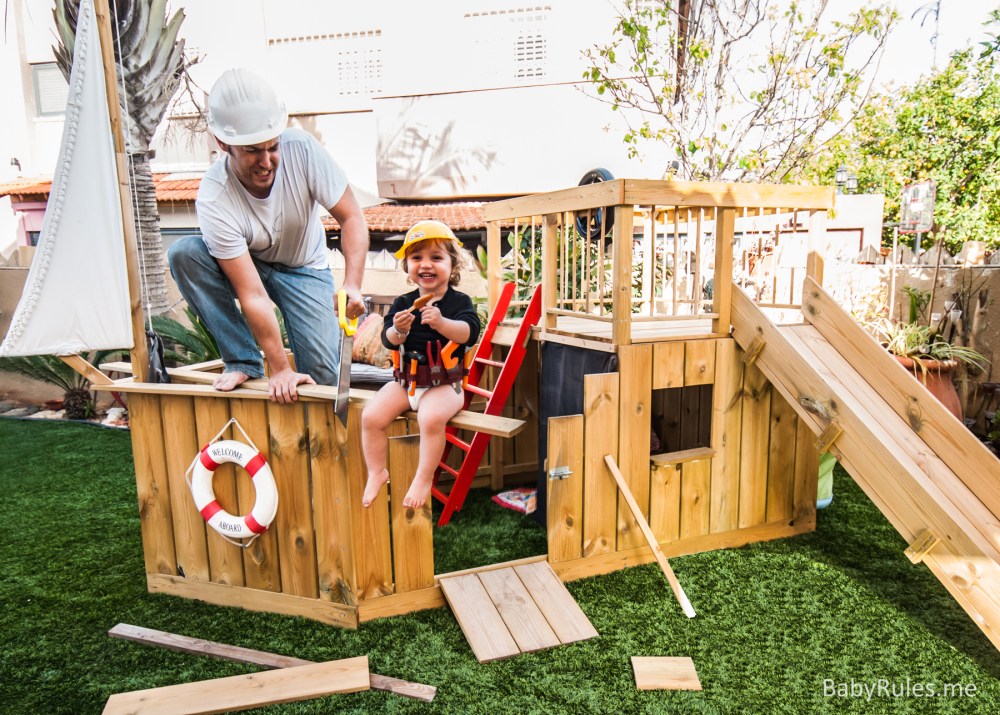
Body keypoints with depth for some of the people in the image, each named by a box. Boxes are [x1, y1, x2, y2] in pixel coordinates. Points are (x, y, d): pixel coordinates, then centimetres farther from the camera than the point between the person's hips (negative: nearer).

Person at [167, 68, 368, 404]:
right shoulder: (213, 200, -31)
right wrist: (280, 370, -32)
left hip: (304, 267, 0)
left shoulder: (301, 148, -28)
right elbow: (252, 295, -32)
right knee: (183, 254, -31)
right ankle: (244, 360, -16)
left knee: (323, 376, -17)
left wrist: (352, 285, -39)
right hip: (243, 265, 1)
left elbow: (352, 218, -23)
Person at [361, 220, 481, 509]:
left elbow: (469, 333, -20)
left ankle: (424, 478, -10)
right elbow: (389, 341, -2)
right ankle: (376, 473, 9)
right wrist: (398, 330, -25)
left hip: (444, 383, -4)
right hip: (405, 379, 4)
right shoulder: (403, 303, 6)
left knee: (431, 418, -31)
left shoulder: (459, 301, -3)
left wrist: (441, 322, -38)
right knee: (371, 416, -11)